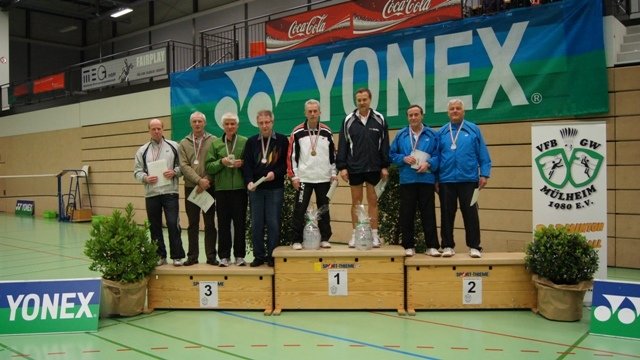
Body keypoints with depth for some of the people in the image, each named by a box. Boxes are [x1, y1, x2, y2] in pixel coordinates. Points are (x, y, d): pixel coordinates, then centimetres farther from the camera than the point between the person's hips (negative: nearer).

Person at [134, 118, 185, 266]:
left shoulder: (173, 146, 5)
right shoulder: (142, 150, 10)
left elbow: (182, 165, 4)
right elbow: (137, 171, 7)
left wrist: (174, 172, -14)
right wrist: (145, 178, -12)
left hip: (170, 192, -3)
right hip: (151, 194, 3)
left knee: (173, 224, -6)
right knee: (155, 226, 8)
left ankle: (177, 256, 4)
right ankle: (160, 256, 20)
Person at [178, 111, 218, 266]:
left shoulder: (213, 141, 1)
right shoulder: (184, 143, 8)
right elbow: (184, 166, -3)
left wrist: (206, 181, -15)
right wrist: (199, 180, -15)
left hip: (209, 188, -2)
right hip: (191, 188, 2)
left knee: (210, 223, 4)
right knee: (193, 224, 7)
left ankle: (211, 256, 10)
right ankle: (192, 256, 14)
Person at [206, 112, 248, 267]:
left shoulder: (245, 142, 4)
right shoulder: (215, 144, 9)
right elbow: (209, 167, 6)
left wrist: (242, 163, -14)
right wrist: (221, 162, -11)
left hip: (240, 188, -1)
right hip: (222, 188, 1)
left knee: (240, 222, 2)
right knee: (223, 223, 4)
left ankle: (240, 255, 11)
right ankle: (224, 256, 12)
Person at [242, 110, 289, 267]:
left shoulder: (282, 140, 3)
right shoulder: (251, 142, 10)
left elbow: (286, 163, -1)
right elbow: (247, 165, 3)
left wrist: (275, 173, -16)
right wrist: (249, 181, -12)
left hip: (275, 188, -2)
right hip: (255, 188, 2)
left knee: (273, 223, -1)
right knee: (256, 224, 4)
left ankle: (272, 255, 9)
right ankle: (259, 255, 14)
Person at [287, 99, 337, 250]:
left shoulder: (327, 132, 5)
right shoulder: (297, 132, -2)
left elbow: (332, 154, 11)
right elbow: (291, 155, -1)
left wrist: (334, 173, 6)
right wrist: (294, 176, -5)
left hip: (324, 178, 2)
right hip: (303, 178, -2)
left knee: (324, 209, 9)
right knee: (300, 209, -1)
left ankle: (325, 239, 19)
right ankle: (297, 240, 8)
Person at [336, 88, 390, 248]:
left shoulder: (379, 119, 2)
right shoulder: (349, 120, 2)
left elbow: (384, 144, 3)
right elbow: (342, 145, 2)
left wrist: (385, 166, -1)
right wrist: (342, 167, -3)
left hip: (374, 168, 0)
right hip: (354, 168, 0)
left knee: (373, 201, 6)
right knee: (356, 202, 7)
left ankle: (374, 235, 13)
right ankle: (355, 235, 14)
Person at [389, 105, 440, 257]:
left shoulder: (432, 134, 4)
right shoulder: (401, 135, 8)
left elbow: (438, 155, 2)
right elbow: (392, 155, 10)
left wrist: (428, 164, -14)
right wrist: (404, 159, -7)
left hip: (427, 179, -1)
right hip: (407, 180, 1)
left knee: (428, 214, 1)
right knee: (407, 215, 4)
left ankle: (432, 246, 8)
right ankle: (409, 246, 13)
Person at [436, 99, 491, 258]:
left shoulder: (473, 130, 5)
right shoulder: (442, 132, 8)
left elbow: (483, 154, 3)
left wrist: (484, 174, -4)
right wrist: (435, 178, 3)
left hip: (468, 179, -1)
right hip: (446, 180, 2)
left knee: (470, 213, 1)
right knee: (447, 214, 7)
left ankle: (474, 247, 8)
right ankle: (448, 246, 16)